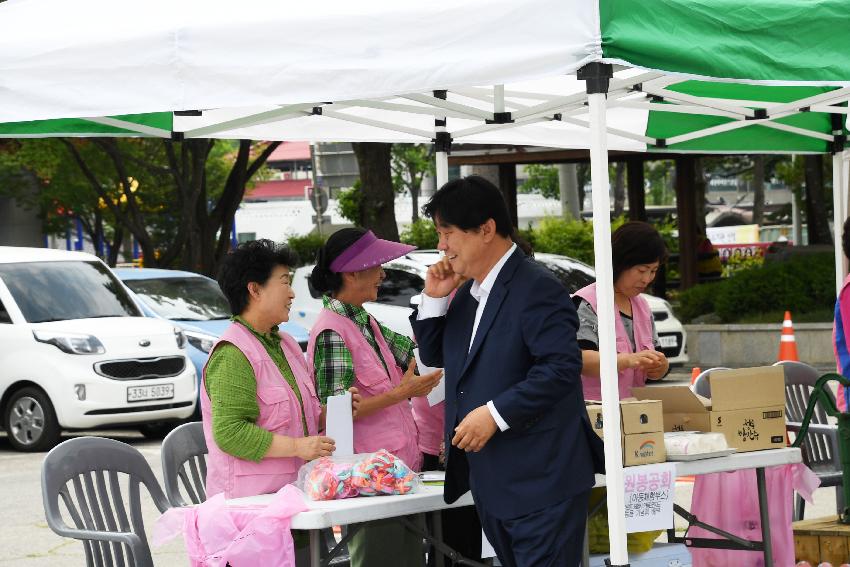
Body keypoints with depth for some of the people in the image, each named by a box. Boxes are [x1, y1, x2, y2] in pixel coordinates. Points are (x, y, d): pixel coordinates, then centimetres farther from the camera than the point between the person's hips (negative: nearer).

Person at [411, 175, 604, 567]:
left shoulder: (537, 289, -15)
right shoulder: (469, 292, 14)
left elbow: (561, 367, -24)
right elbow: (433, 357, 21)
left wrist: (494, 414, -25)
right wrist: (434, 299, 5)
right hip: (489, 481, 10)